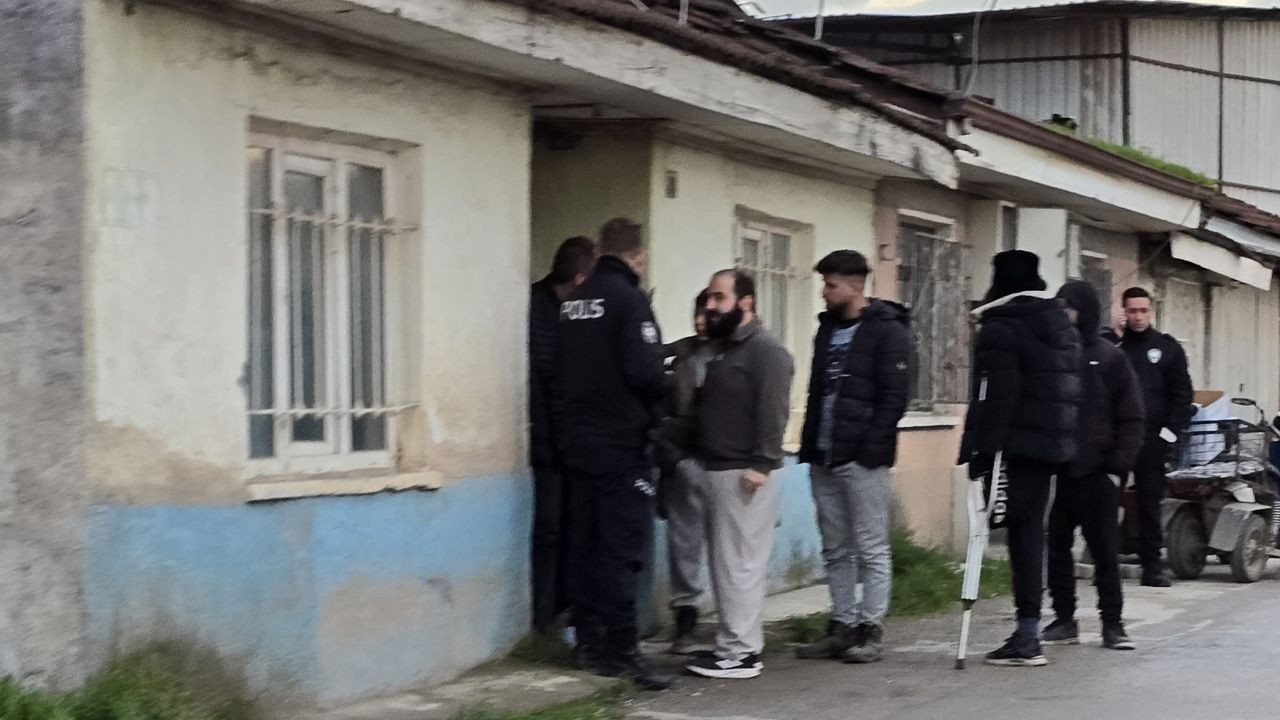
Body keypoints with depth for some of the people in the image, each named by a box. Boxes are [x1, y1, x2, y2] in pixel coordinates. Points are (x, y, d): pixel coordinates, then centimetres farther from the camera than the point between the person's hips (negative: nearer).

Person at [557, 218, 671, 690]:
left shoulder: (573, 301, 11)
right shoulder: (628, 298, -12)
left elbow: (558, 369, 13)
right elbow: (644, 372, -20)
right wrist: (667, 391, -2)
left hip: (579, 440, 8)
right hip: (621, 443, -8)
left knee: (586, 544, 11)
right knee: (621, 548, -7)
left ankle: (589, 642, 15)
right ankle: (622, 650, -9)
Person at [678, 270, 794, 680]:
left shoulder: (765, 351, -11)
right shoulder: (723, 348, 19)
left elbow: (773, 412, -19)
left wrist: (761, 464, -25)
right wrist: (699, 463, 20)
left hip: (743, 475, -10)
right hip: (714, 471, 10)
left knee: (739, 564, -8)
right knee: (724, 564, 11)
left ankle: (742, 652, -6)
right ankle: (731, 643, 16)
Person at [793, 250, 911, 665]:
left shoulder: (887, 331, -7)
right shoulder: (828, 328, 16)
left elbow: (893, 397, -12)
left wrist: (870, 447, -18)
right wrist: (809, 444, 11)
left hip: (863, 460, -8)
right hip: (824, 459, 8)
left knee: (871, 549, -1)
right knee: (835, 550, 10)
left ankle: (870, 631, 3)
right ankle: (842, 627, 16)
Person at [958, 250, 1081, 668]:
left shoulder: (1001, 329, -9)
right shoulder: (1064, 327, 17)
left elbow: (995, 398, -16)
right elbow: (1072, 392, 20)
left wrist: (980, 452, -16)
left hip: (1017, 447, -8)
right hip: (1056, 446, 8)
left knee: (1022, 532, -6)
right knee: (1031, 530, 12)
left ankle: (1028, 637, -8)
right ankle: (1028, 633, 13)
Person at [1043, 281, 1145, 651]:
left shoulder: (1109, 358, 0)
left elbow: (1131, 419, 0)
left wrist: (1118, 467, -9)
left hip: (1095, 472, -3)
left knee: (1105, 551, 2)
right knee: (1056, 548, 6)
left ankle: (1112, 624, 9)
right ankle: (1064, 620, 15)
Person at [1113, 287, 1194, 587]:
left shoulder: (1167, 348, 8)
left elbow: (1182, 394, 6)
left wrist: (1169, 431, -3)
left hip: (1152, 439, 0)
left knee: (1150, 501, 2)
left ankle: (1152, 565, 6)